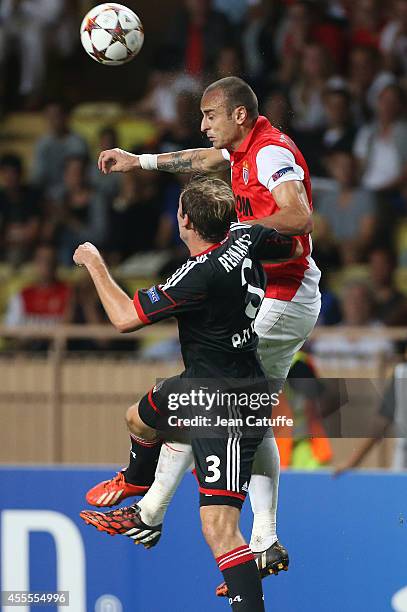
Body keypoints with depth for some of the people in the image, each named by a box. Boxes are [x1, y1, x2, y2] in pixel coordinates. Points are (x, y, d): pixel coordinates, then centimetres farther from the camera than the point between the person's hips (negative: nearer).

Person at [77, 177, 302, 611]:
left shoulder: (200, 275, -30)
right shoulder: (244, 237, -7)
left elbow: (125, 317, -22)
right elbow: (296, 247, 15)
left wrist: (94, 262, -7)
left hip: (229, 408, -11)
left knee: (218, 526, -20)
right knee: (138, 418, 36)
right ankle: (143, 517, 62)